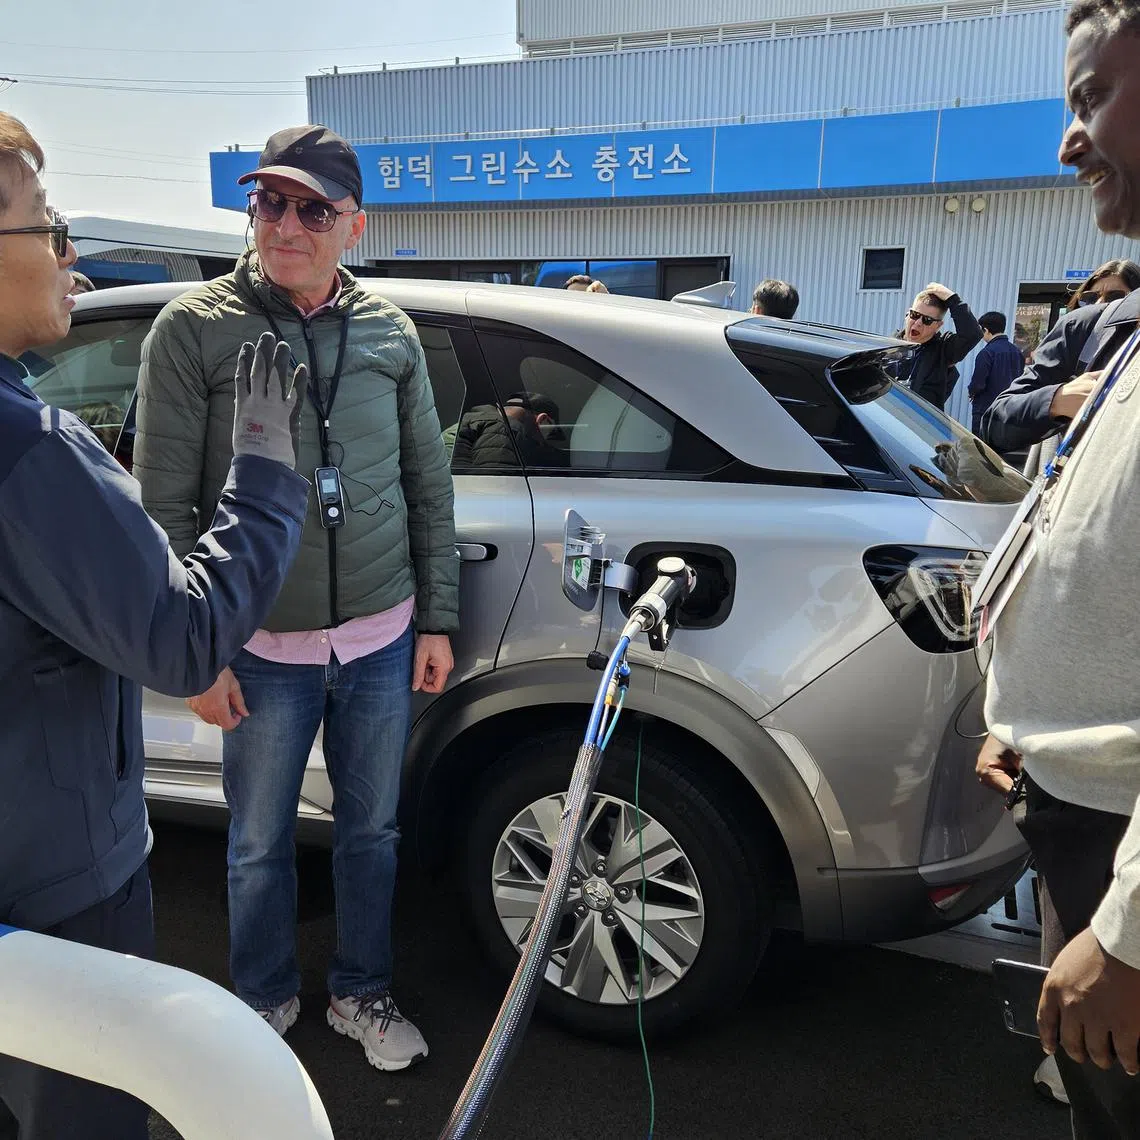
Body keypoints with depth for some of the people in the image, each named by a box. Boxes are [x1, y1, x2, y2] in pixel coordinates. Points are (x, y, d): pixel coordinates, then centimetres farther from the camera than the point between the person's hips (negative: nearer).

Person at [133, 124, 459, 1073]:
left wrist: (437, 618, 5)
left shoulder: (390, 332, 2)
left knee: (372, 832, 16)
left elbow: (430, 486, 7)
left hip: (384, 640, 3)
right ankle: (266, 1002, 40)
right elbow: (165, 505, -6)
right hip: (265, 652, -2)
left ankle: (362, 995, 39)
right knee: (260, 845, 14)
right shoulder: (194, 329, -6)